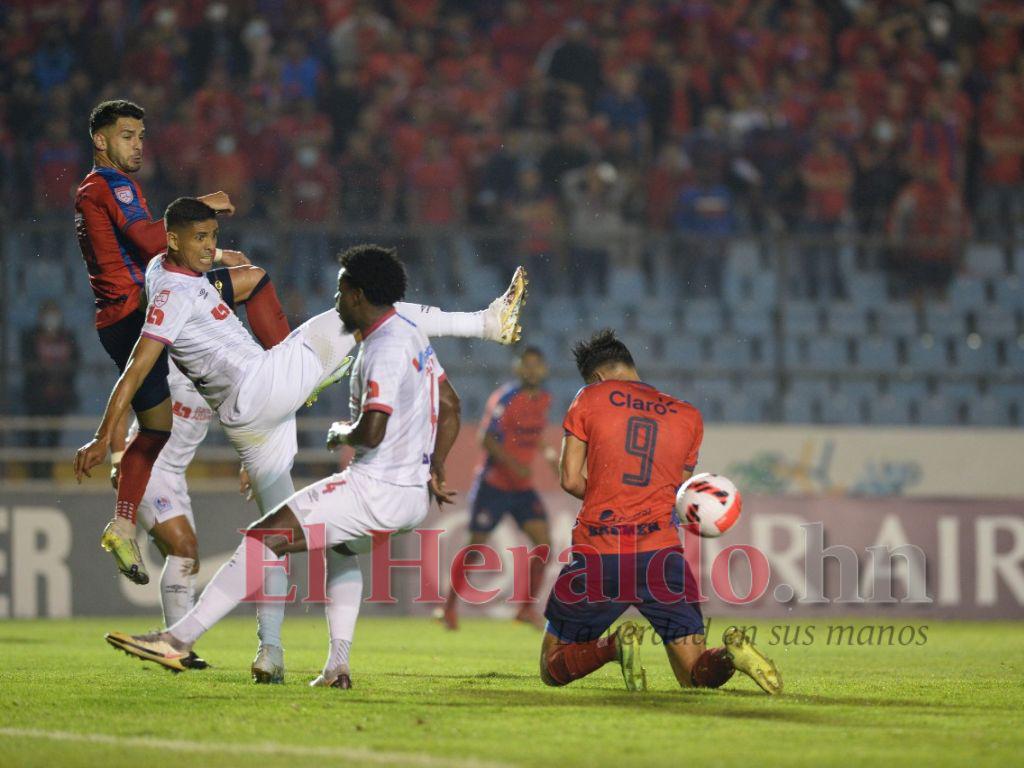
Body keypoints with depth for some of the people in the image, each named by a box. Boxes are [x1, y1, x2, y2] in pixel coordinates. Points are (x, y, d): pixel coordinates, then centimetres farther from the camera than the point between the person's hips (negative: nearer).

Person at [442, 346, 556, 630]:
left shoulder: (545, 399, 6)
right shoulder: (505, 398, -15)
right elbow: (487, 438, -21)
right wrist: (513, 465, -30)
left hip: (523, 488, 6)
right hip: (493, 485, -6)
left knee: (544, 543, -9)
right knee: (476, 547, 0)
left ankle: (527, 608, 0)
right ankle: (450, 605, 17)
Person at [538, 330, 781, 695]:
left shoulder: (589, 398, 5)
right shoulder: (689, 417, 15)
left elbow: (570, 480, 3)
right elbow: (677, 489, 13)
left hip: (596, 554, -2)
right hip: (661, 552, 2)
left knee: (552, 669, 14)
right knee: (694, 674, 7)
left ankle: (614, 647, -16)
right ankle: (730, 654, -27)